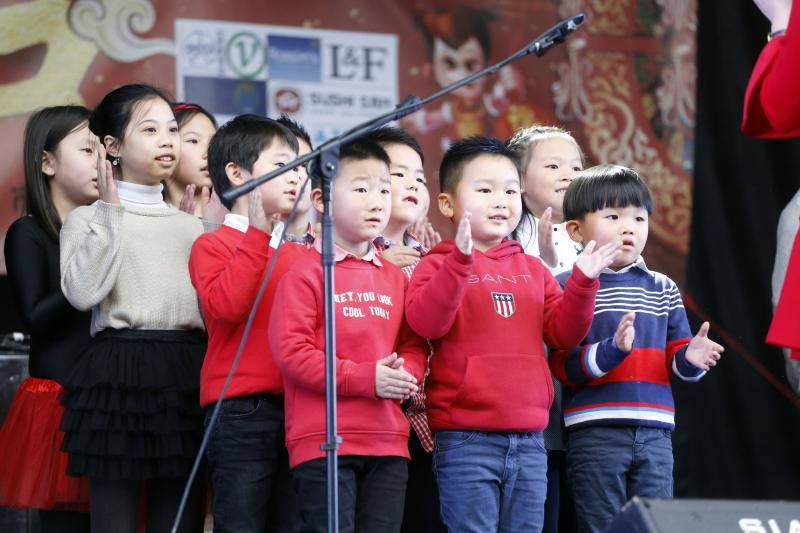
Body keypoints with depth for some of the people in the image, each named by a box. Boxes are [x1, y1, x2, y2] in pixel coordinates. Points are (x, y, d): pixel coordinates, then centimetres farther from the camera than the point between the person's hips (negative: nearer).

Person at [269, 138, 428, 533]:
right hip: (322, 443, -6)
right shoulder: (306, 272, -4)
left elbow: (414, 345, 18)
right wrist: (364, 378, -16)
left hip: (387, 442, 6)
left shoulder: (394, 278, 14)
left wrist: (405, 374, -7)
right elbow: (290, 350, -12)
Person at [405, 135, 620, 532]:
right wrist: (460, 260, -27)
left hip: (528, 439, 5)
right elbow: (425, 322, -19)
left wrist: (582, 282, -4)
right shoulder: (439, 265, 0)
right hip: (466, 438, -5)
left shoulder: (532, 269, 16)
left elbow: (563, 333, 11)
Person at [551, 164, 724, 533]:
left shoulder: (663, 290, 13)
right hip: (595, 433, -5)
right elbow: (563, 367, -10)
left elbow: (675, 359, 14)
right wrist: (612, 349, -24)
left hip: (654, 432, 5)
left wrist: (690, 358, -9)